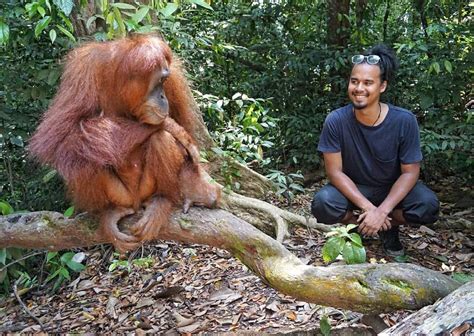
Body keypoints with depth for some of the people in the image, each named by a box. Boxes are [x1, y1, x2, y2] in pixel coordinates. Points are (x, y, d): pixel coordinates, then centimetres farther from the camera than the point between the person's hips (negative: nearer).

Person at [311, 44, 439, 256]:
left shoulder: (404, 121, -22)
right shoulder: (336, 121, -22)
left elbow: (409, 172, -16)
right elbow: (334, 171, -17)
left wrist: (382, 211, -28)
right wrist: (367, 207, -27)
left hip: (392, 190, 1)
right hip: (353, 190, 0)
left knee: (428, 206, -27)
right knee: (322, 204, -30)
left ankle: (388, 226, 3)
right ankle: (361, 225, 0)